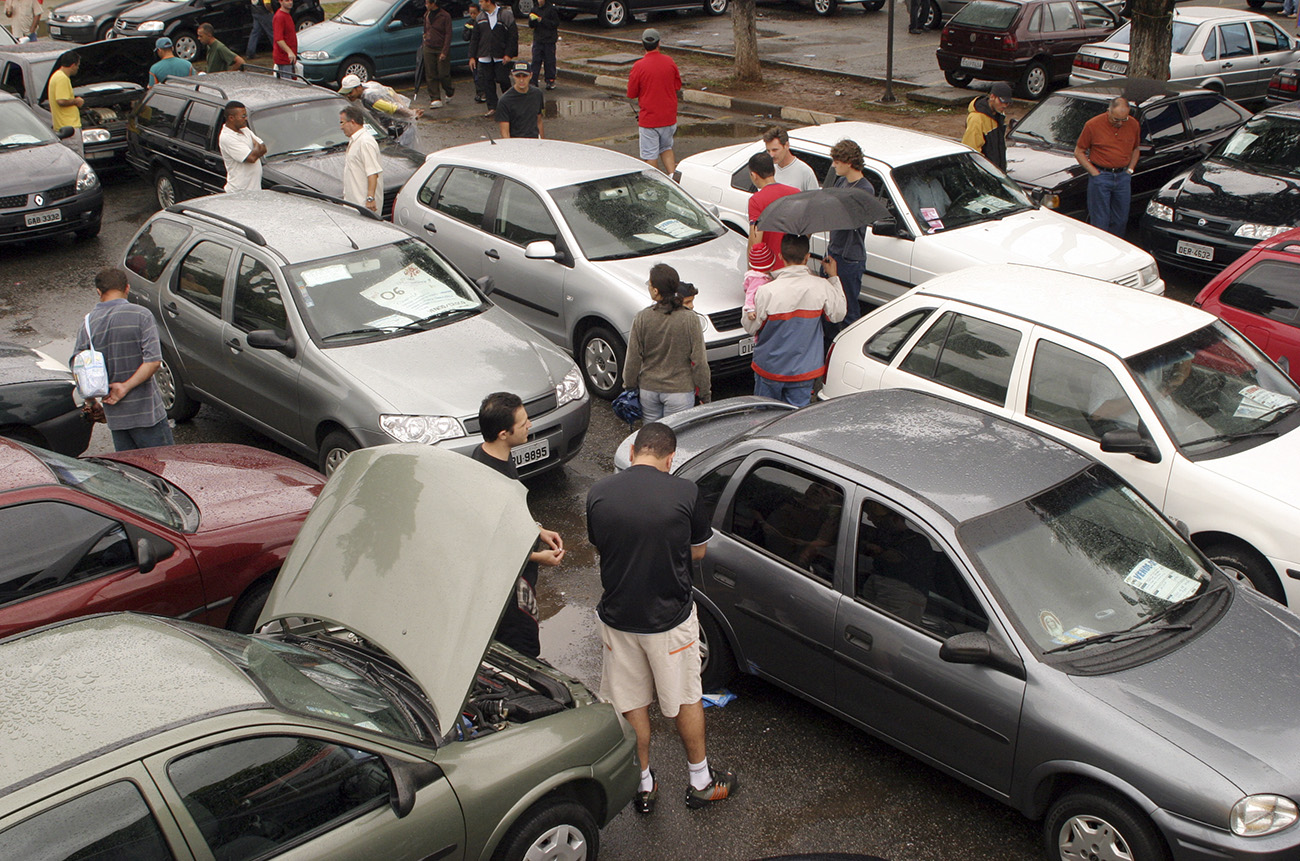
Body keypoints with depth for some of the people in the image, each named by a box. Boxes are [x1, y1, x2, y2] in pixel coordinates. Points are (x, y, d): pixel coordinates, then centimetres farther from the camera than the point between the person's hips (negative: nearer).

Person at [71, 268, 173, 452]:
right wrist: (126, 387, -12)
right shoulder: (140, 315, -9)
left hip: (114, 415, 4)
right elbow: (153, 361, -19)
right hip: (146, 412, -4)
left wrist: (91, 403, 18)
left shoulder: (87, 324, 2)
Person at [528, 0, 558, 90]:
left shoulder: (551, 9, -5)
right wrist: (532, 20, -11)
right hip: (537, 40, 4)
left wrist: (542, 20, -18)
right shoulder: (534, 9, 10)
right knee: (536, 61, -1)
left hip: (549, 40, -4)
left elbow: (556, 23, -11)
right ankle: (533, 81, -1)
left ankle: (550, 81, 10)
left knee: (549, 61, 1)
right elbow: (531, 25, 11)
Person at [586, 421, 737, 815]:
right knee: (687, 699, 18)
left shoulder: (599, 493, -9)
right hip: (670, 617, -2)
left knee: (632, 703, 18)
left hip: (618, 616, 2)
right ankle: (701, 782, 34)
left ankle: (644, 786, 31)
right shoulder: (684, 493, -16)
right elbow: (698, 551, -1)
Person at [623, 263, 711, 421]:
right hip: (679, 390, -2)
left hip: (648, 389, 2)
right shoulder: (689, 319, -13)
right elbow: (699, 361, -9)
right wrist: (704, 395, 1)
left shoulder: (642, 318, -9)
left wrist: (629, 386, 12)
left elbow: (633, 359, -3)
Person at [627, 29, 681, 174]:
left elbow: (631, 94, -7)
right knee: (666, 148, 23)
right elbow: (678, 86, 8)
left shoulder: (639, 66, -15)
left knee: (650, 155, 5)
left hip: (649, 118, -4)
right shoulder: (669, 61, -4)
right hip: (669, 117, 4)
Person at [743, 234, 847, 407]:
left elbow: (750, 327, -8)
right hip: (804, 371, 2)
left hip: (770, 368, -1)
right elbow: (838, 315, 5)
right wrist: (833, 277, 9)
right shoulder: (822, 287, -14)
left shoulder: (767, 291, -20)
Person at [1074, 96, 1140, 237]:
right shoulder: (1093, 125, -8)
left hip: (1123, 177, 4)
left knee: (1121, 220, 9)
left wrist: (1130, 170, 5)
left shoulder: (1133, 125, 3)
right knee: (1100, 221, -2)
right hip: (1101, 176, -4)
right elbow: (1078, 152, -2)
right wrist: (1094, 172, -9)